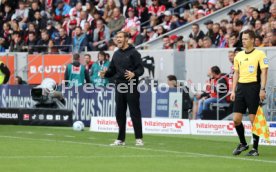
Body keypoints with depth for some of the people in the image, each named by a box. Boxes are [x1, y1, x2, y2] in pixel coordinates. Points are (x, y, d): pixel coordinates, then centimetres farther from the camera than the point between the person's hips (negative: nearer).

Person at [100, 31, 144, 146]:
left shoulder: (133, 53, -4)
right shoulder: (116, 54, 17)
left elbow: (141, 69, -10)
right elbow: (112, 70, 19)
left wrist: (134, 74, -29)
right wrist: (105, 73, -1)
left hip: (131, 86, -7)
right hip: (119, 86, 7)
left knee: (135, 113, -5)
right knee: (120, 114, 8)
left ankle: (139, 139, -3)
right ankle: (121, 139, 14)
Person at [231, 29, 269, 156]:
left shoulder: (260, 54, -3)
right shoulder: (238, 55, 14)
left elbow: (264, 72, -7)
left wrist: (262, 89, -15)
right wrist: (233, 91, 12)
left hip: (253, 87, -5)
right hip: (241, 87, 5)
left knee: (254, 119, -4)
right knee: (236, 119, 1)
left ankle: (255, 148, 3)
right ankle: (243, 143, 20)